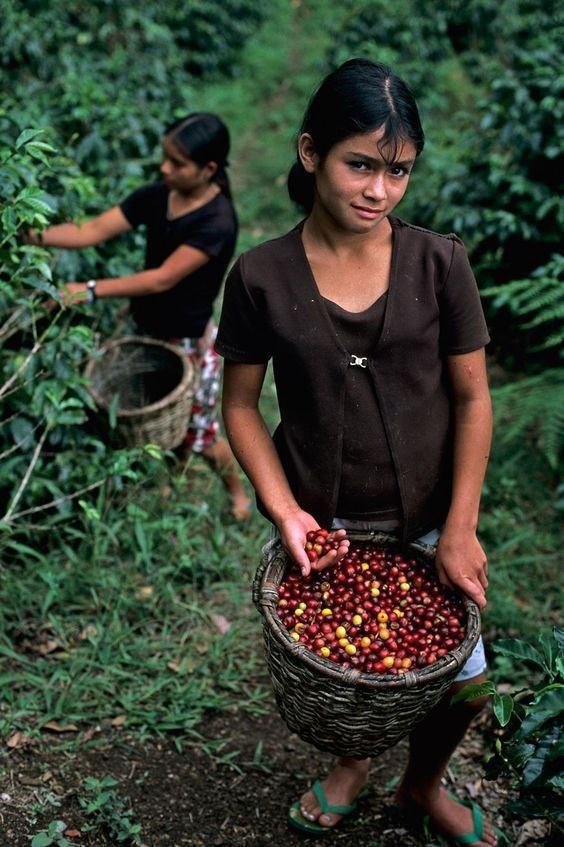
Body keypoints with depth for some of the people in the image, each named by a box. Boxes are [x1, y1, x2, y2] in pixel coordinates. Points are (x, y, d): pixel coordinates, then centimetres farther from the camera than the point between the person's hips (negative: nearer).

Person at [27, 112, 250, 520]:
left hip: (191, 342, -6)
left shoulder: (217, 222, -28)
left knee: (198, 435, 12)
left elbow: (162, 279, -31)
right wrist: (35, 235, -27)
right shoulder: (156, 196, -8)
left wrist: (91, 289, -33)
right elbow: (94, 231, -12)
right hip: (149, 331, 6)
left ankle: (237, 490, 40)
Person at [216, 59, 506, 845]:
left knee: (461, 680, 10)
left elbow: (472, 397, -6)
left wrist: (460, 531, -11)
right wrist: (285, 512, -15)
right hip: (322, 526, 0)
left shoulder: (440, 262, -10)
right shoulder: (262, 275, -11)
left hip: (427, 521, 1)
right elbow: (241, 405, -4)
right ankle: (352, 763, 54)